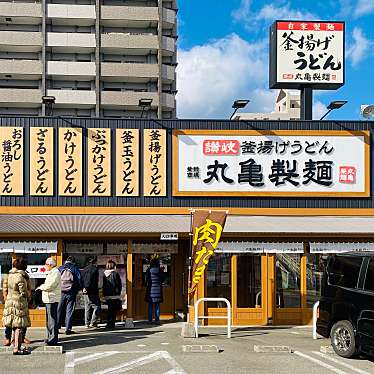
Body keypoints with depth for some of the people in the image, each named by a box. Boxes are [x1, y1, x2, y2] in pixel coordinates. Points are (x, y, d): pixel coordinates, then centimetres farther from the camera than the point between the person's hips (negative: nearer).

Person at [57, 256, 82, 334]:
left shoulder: (60, 268, 9)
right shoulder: (75, 269, 2)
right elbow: (79, 280, -2)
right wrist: (79, 289, 12)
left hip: (61, 292, 2)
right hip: (71, 293, -2)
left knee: (59, 310, 10)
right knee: (69, 311, 1)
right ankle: (68, 329, -1)